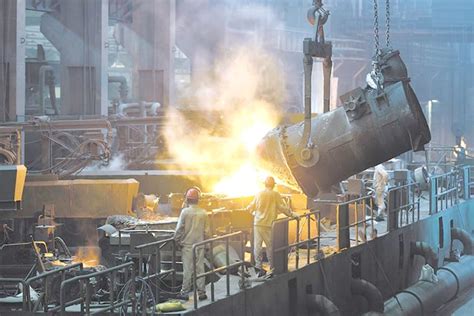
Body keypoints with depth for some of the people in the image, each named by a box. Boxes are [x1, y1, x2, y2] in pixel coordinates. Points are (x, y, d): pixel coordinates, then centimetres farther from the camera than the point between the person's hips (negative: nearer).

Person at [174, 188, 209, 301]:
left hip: (187, 244, -3)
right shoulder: (203, 213, 0)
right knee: (200, 268, 7)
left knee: (187, 269, 1)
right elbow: (206, 230, 5)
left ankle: (185, 293, 5)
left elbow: (179, 229, -9)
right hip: (200, 245, 3)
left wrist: (177, 241, 5)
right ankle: (201, 292, 8)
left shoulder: (185, 212, -10)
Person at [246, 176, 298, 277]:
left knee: (257, 245, 3)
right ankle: (272, 268, 11)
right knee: (270, 246, 6)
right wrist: (292, 214, 6)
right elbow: (283, 207, -6)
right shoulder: (275, 195, -4)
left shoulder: (259, 194, 5)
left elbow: (251, 207, 13)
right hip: (269, 224, -2)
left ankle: (258, 267, -1)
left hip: (258, 223, 2)